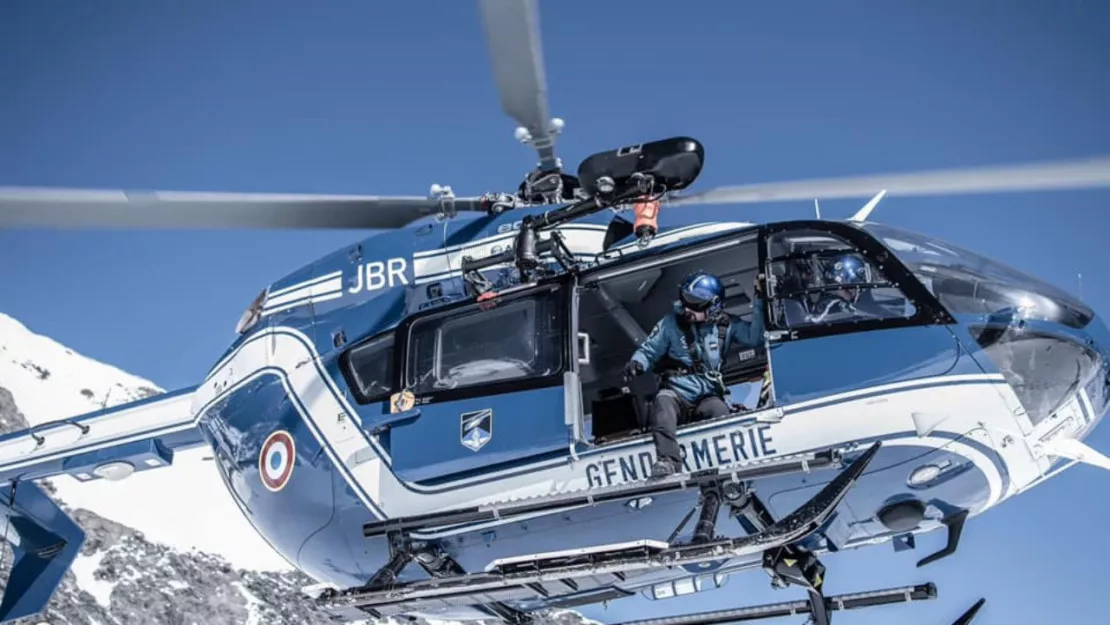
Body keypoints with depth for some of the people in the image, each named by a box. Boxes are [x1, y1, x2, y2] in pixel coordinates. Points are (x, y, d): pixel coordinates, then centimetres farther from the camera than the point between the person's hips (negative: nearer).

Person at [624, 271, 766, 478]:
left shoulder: (726, 325, 7)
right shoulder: (670, 324, 4)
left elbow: (754, 338, -5)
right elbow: (648, 350, 8)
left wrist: (758, 302, -9)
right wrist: (637, 363, -14)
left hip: (708, 398, 1)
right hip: (676, 393, -1)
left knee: (720, 412, -34)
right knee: (663, 403, -36)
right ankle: (667, 460, -48)